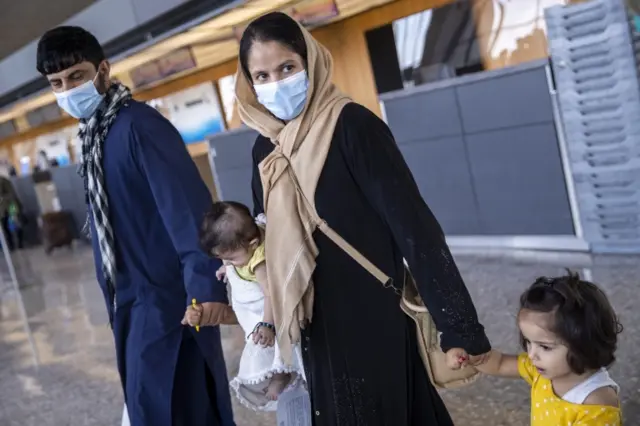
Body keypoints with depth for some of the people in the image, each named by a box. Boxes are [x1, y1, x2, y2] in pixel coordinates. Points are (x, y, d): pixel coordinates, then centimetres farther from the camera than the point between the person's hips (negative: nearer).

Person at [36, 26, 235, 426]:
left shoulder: (139, 125, -17)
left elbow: (187, 204, -25)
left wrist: (205, 280, -32)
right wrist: (116, 291, 18)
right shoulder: (93, 133, 10)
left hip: (165, 291, -9)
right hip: (130, 294, 9)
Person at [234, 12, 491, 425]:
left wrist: (461, 328, -20)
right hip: (319, 332, 7)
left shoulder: (351, 125, -15)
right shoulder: (265, 149, 5)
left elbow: (413, 224, -19)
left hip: (374, 324, -6)